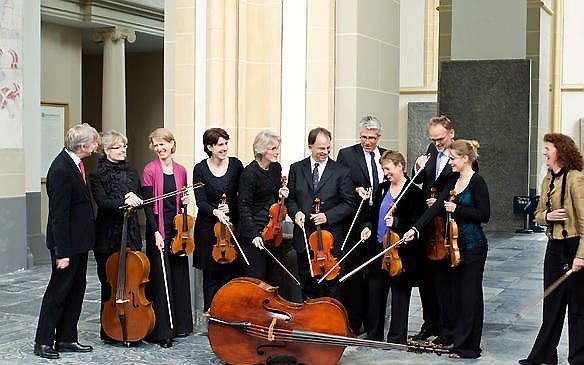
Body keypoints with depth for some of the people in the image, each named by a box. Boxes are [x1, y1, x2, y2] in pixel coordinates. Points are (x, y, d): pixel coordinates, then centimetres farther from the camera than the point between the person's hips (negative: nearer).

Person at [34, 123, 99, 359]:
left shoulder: (75, 163, 6)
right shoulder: (61, 169, -23)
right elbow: (59, 214, -23)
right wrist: (62, 252, -22)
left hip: (79, 240, 9)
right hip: (67, 242, -9)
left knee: (76, 290, 14)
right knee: (58, 291, 1)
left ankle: (66, 339, 24)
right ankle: (43, 342, 14)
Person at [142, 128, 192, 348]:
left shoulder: (180, 171, 9)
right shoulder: (150, 170, -5)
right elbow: (147, 204, -10)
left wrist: (185, 202, 0)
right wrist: (156, 232, -17)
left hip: (176, 227, 5)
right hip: (158, 228, -5)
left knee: (179, 275, 10)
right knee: (160, 278, -5)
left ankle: (179, 324, 23)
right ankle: (161, 331, 1)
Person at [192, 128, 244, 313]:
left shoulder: (236, 164, -1)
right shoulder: (200, 169, -4)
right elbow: (201, 202, -9)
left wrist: (230, 207, -12)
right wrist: (215, 211, -27)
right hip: (208, 226, -1)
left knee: (230, 270, 0)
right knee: (211, 272, 6)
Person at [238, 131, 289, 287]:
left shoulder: (276, 167, 6)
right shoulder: (250, 172, -15)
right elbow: (244, 206, -15)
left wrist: (280, 193, -2)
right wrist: (254, 234, -22)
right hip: (255, 229, -7)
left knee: (276, 277, 9)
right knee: (257, 278, -2)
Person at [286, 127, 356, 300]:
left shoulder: (341, 172, -2)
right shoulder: (296, 169, 7)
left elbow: (349, 204, -2)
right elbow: (290, 198, 13)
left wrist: (327, 216, -15)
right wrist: (295, 212, -7)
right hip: (304, 238, 3)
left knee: (331, 288, 2)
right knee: (307, 287, 13)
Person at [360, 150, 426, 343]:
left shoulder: (414, 192, -9)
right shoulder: (382, 188, 11)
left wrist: (396, 222, -23)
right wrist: (368, 227, 2)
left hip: (401, 251, -6)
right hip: (379, 248, 6)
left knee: (399, 295, 3)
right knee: (375, 293, 10)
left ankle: (397, 338, 14)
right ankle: (374, 335, 22)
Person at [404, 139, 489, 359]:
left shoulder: (477, 182, -11)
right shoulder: (453, 182, 12)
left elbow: (484, 215, -14)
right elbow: (436, 207, 5)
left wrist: (457, 209, -17)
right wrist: (415, 229, -4)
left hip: (473, 247, -8)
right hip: (457, 244, 8)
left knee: (469, 295, -2)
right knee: (456, 294, 11)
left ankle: (468, 346, 5)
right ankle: (459, 339, 19)